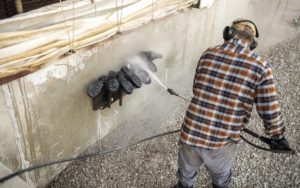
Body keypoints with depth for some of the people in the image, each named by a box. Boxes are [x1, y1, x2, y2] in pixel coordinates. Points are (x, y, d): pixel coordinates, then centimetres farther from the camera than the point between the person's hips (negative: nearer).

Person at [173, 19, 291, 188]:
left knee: (187, 171, 33)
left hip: (191, 134, 2)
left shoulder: (208, 54, -3)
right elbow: (270, 113, -10)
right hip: (221, 143, -1)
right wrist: (278, 135, 10)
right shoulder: (260, 67, -11)